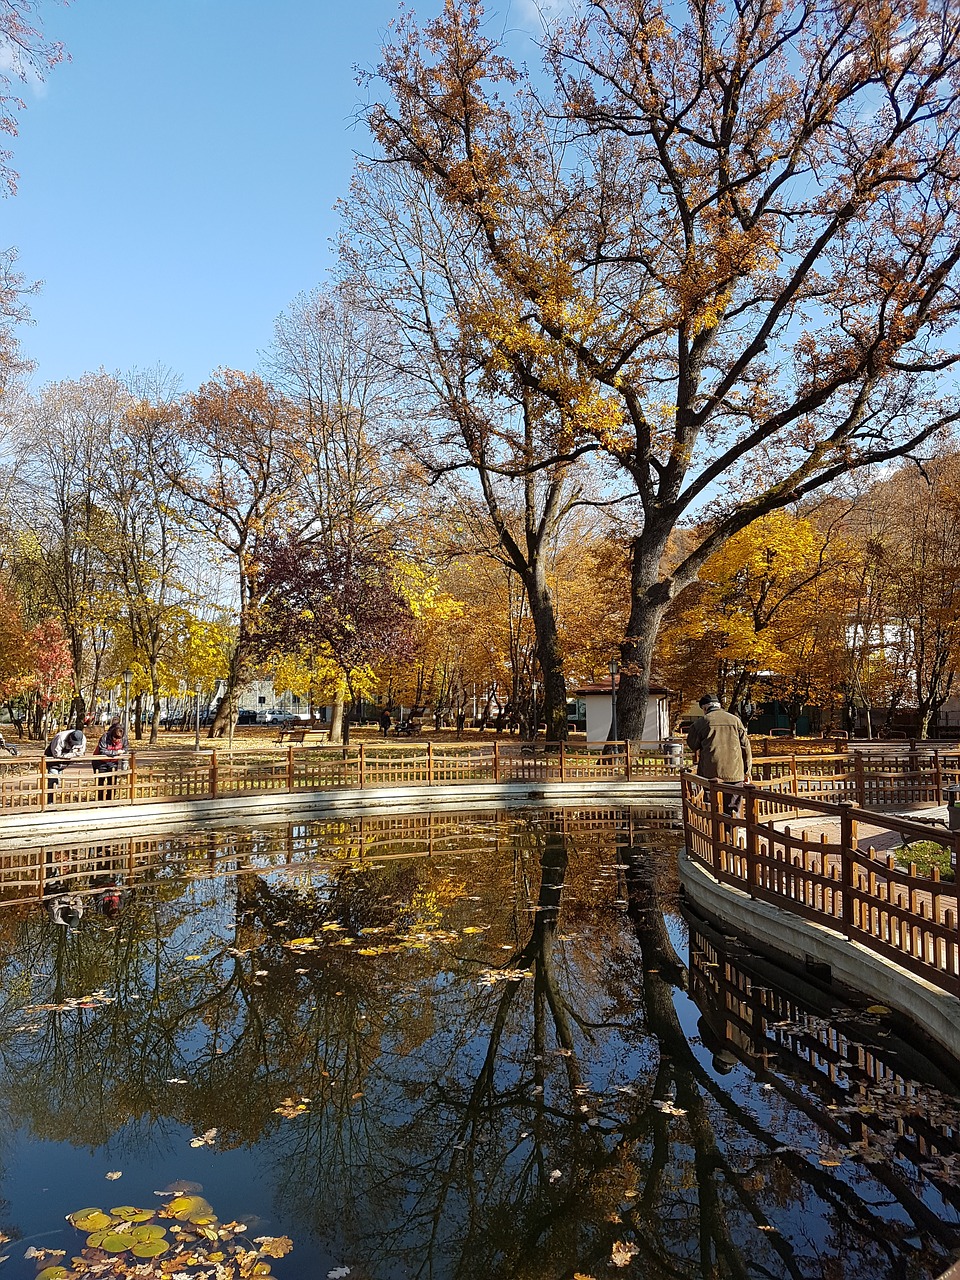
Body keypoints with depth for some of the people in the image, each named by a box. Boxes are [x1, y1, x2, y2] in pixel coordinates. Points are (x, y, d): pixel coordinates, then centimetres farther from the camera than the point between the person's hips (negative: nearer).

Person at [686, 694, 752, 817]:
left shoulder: (700, 723, 1)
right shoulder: (735, 720, 7)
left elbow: (692, 745, 11)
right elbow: (745, 746, 8)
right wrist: (747, 772, 13)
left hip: (710, 773, -1)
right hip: (734, 772, 1)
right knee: (733, 809, 7)